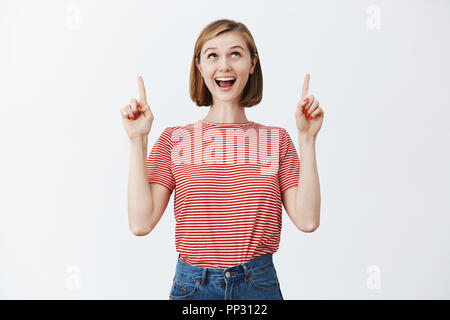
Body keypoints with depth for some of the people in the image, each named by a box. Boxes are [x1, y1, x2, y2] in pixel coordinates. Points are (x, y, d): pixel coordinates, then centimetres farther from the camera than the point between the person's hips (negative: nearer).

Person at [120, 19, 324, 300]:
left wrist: (307, 138, -10)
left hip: (260, 286, 1)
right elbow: (141, 222, -10)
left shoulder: (276, 139, 2)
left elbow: (307, 220, -9)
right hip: (192, 286, 0)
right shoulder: (175, 140, 0)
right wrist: (138, 140, -11)